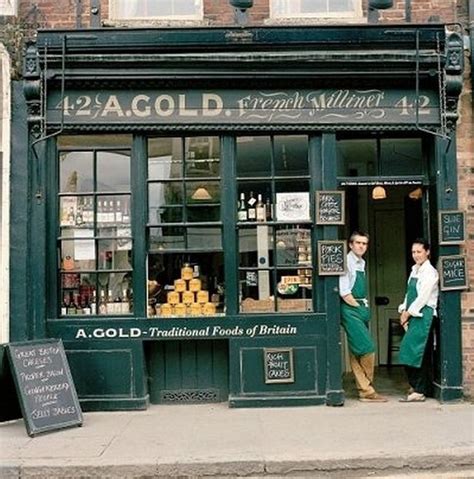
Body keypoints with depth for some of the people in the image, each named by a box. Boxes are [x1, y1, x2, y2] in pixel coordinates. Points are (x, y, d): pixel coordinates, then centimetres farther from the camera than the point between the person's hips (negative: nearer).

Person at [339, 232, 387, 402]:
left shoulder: (362, 263, 16)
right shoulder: (346, 261, -11)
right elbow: (344, 292, -15)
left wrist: (365, 307, 10)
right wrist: (357, 305, -8)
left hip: (362, 310, 9)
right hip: (350, 310, -9)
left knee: (356, 352, 11)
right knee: (368, 348, -12)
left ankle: (364, 388, 15)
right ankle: (367, 390, -2)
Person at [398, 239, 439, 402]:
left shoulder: (430, 272, -10)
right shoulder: (414, 270, 15)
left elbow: (423, 298, -15)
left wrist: (408, 313, -9)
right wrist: (403, 311, 4)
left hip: (423, 315, -8)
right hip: (413, 316, 8)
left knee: (418, 352, -8)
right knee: (410, 352, 9)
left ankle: (419, 391, -2)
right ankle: (415, 386, 20)